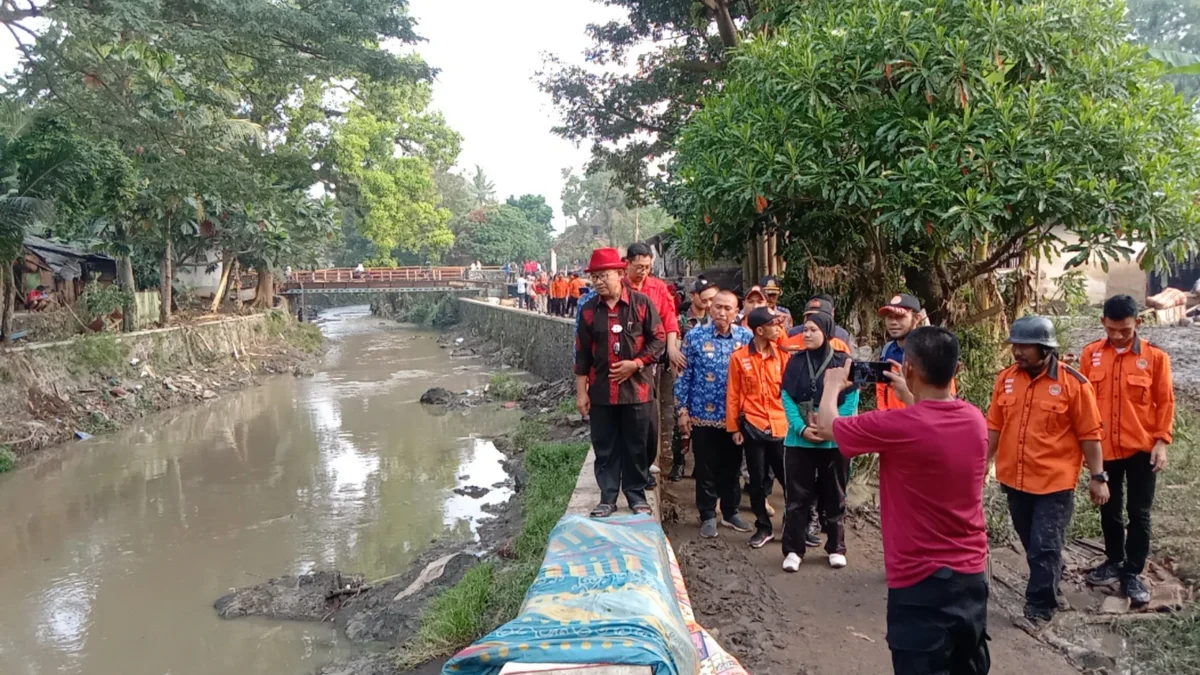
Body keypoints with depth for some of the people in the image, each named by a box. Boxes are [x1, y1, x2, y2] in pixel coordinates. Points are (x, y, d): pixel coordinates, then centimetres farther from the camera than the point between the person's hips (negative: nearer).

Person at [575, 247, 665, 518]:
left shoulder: (641, 303, -5)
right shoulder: (588, 310, 3)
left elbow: (658, 339, -2)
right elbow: (582, 353, 6)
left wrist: (635, 364, -14)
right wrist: (581, 392, 3)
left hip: (636, 388, -2)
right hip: (600, 390, 2)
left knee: (636, 446, 8)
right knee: (604, 447, 7)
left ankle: (636, 494, 23)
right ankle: (607, 497, 18)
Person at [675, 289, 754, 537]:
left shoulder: (746, 337, 0)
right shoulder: (694, 336, -6)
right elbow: (683, 375, -3)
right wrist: (681, 410, -6)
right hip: (703, 415, -2)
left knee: (732, 466, 15)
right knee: (706, 468, 8)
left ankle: (731, 511, 31)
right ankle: (707, 516, 22)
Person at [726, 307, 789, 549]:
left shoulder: (782, 354, 2)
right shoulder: (739, 357, -3)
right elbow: (732, 395, 1)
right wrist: (734, 427, 0)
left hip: (780, 426, 1)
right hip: (753, 427, -1)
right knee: (757, 480, 9)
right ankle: (763, 528, 23)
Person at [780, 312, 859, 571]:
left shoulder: (843, 362, -2)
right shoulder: (795, 361, 3)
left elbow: (851, 401, -5)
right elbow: (787, 398, -1)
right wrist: (801, 428, -14)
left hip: (833, 441, -1)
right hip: (799, 440, 1)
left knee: (833, 496, 11)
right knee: (796, 496, 3)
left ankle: (836, 548, 23)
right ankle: (793, 550, 10)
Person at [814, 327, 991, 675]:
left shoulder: (896, 425, -22)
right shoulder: (975, 419, -3)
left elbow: (826, 426, -5)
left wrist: (833, 385, 13)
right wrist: (908, 397, 21)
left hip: (921, 582, -6)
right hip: (972, 574, 6)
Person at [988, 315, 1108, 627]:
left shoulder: (1072, 383, -12)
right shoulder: (1006, 379, 1)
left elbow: (1090, 434, -7)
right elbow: (994, 427, 7)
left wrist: (1098, 477, -5)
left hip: (1055, 482, -5)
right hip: (1015, 479, 5)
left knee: (1045, 547, 0)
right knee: (1033, 546, 18)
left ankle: (1040, 606, 14)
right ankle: (1049, 592, 38)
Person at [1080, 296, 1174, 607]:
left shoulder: (1155, 357, -7)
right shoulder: (1091, 354, -1)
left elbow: (1165, 401, -2)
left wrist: (1162, 441, -9)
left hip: (1141, 448, -2)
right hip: (1103, 447, 2)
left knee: (1139, 513, 5)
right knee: (1109, 509, 15)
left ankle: (1133, 574, 17)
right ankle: (1114, 561, 32)